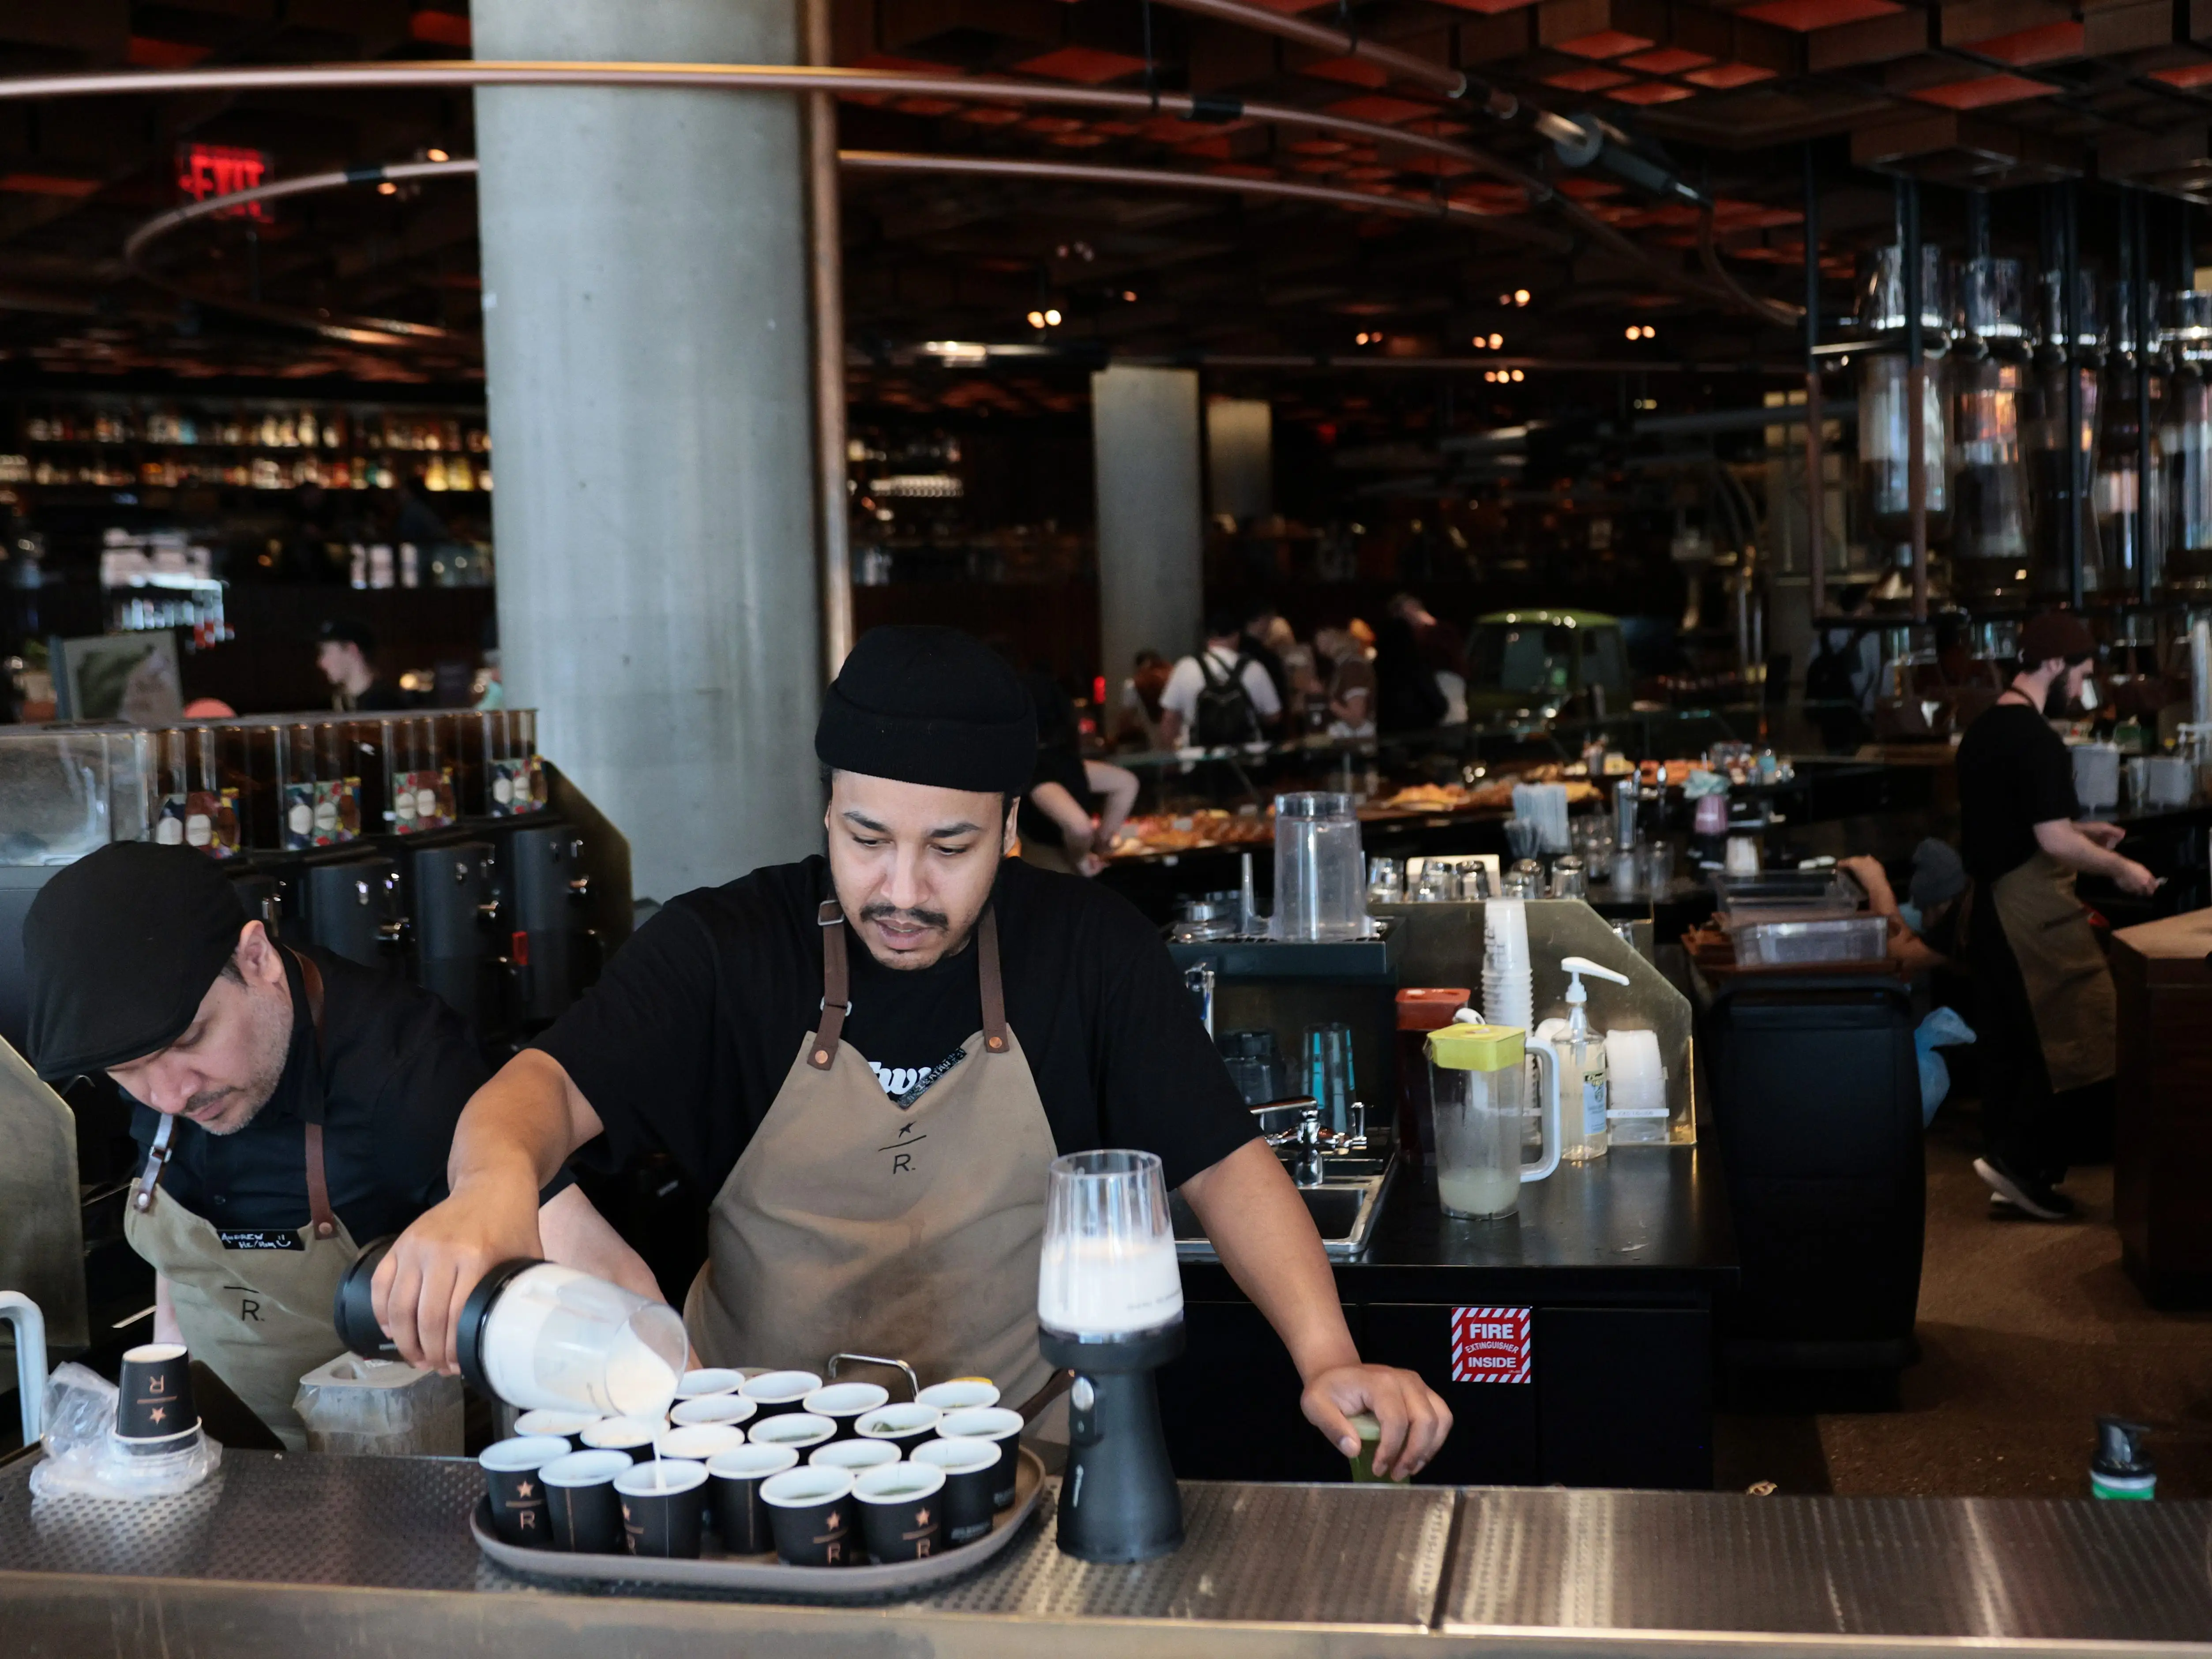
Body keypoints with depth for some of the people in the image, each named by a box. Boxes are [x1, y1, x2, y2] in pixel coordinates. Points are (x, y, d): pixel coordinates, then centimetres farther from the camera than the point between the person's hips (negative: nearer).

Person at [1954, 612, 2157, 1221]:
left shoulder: (1982, 731, 13)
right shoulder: (2037, 741, -18)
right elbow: (2052, 840, -21)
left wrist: (2080, 833, 21)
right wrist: (2120, 868, -8)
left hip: (1990, 901, 10)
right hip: (2034, 908, -10)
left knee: (2008, 1043, 13)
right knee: (2078, 1038, -3)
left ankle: (2013, 1171, 18)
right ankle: (2018, 1157, -2)